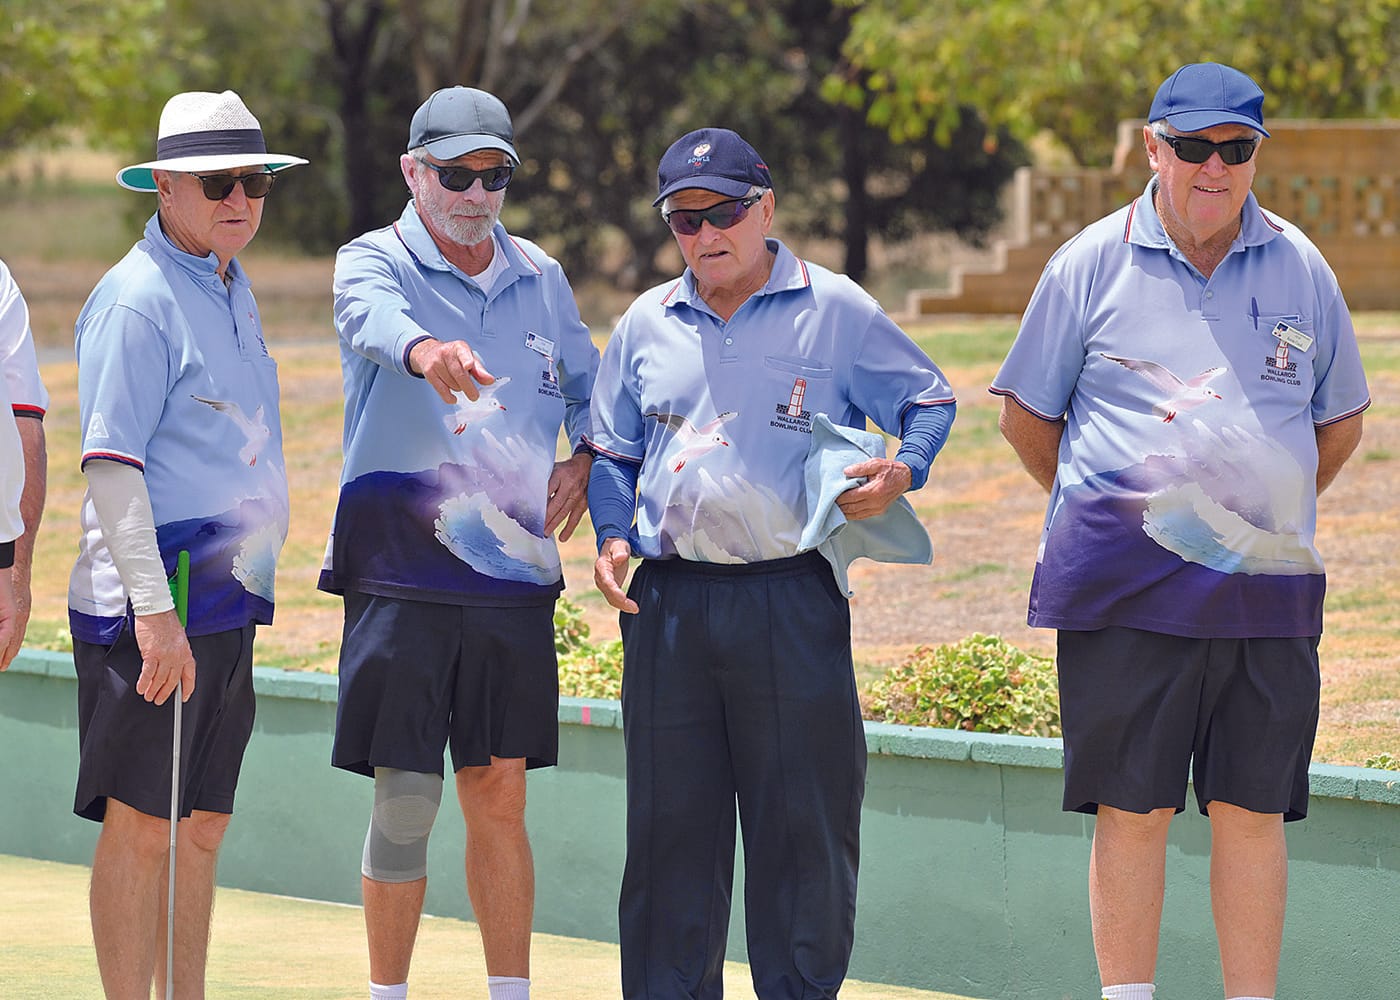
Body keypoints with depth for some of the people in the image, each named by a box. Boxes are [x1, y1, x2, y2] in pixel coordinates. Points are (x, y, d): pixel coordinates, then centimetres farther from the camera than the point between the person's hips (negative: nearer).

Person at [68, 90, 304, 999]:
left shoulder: (232, 291, 17)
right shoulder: (137, 300, -12)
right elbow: (110, 465, -18)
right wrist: (153, 609, -24)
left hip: (226, 604, 9)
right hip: (152, 604, -9)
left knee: (202, 827, 11)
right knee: (141, 825, -6)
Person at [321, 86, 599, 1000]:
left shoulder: (540, 278, 12)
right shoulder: (375, 262, -3)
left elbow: (588, 388, 26)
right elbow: (375, 319, -28)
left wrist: (582, 463, 4)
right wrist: (426, 351, -51)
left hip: (514, 572, 4)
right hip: (400, 572, -4)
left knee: (500, 797, 6)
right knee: (405, 798, -4)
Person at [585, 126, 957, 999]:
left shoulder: (834, 311, 3)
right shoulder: (647, 324, 14)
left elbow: (930, 401, 9)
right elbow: (613, 451, 21)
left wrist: (902, 472, -11)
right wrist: (613, 535, 3)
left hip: (791, 602, -3)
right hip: (670, 602, 3)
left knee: (804, 821, -1)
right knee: (670, 822, 6)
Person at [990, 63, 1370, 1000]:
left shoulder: (1300, 269, 8)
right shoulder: (1094, 264, 3)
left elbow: (1341, 419, 19)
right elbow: (1027, 413, 11)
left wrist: (1270, 518, 14)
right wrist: (1101, 508, 11)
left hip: (1267, 586, 2)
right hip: (1126, 587, -2)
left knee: (1252, 809, 3)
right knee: (1131, 808, -1)